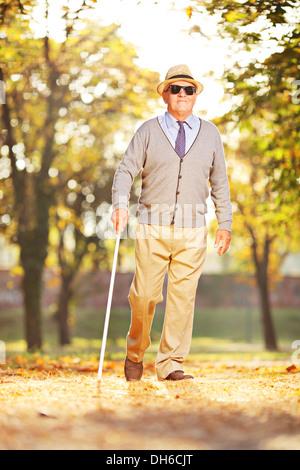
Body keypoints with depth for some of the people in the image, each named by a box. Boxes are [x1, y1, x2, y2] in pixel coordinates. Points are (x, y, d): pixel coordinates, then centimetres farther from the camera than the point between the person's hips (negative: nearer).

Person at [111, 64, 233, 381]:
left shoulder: (210, 133, 12)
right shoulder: (148, 131, 6)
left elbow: (219, 182, 15)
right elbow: (126, 171, 0)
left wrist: (225, 223, 11)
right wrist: (120, 204, -18)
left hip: (192, 229, 1)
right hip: (153, 227, -1)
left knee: (183, 296, -4)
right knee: (144, 295, -2)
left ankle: (171, 364, 4)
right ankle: (135, 353, 22)